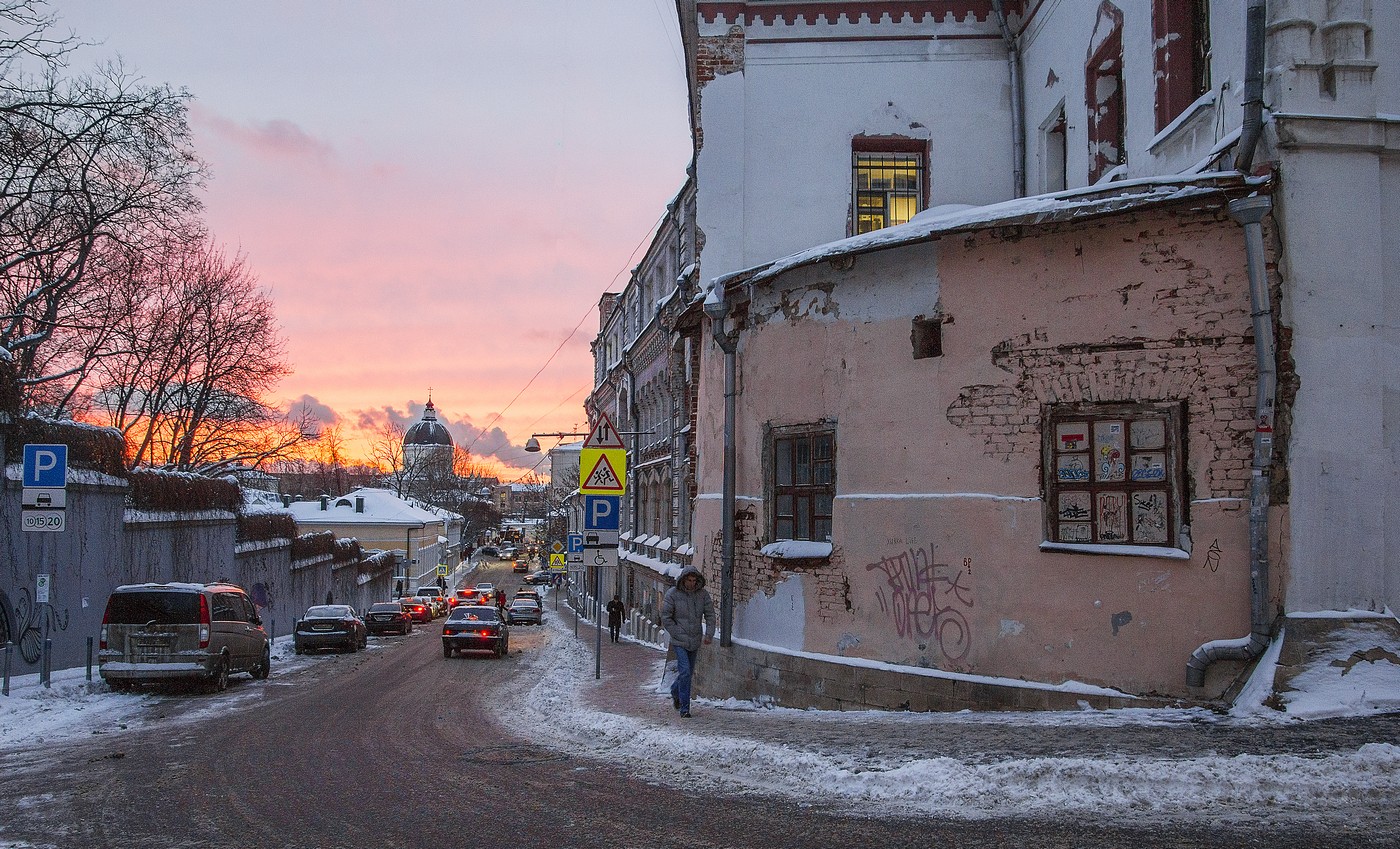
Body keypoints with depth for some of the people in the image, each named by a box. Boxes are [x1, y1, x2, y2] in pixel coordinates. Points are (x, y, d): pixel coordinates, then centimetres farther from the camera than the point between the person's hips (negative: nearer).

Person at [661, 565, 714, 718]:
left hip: (695, 641, 5)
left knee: (689, 671, 16)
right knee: (684, 671, -14)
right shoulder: (672, 594, -10)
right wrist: (679, 635, -10)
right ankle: (684, 708, -8)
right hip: (679, 641, -5)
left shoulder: (702, 594, 0)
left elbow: (710, 615, 4)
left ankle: (675, 691, 44)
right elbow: (666, 618, -7)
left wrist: (708, 634, -8)